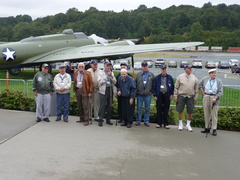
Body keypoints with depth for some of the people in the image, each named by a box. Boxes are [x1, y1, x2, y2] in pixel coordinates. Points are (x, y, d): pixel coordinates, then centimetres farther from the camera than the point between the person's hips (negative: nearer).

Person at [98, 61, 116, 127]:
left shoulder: (111, 73, 13)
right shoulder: (101, 73, 1)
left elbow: (114, 82, 6)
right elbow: (100, 82, -11)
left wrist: (111, 76, -11)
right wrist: (106, 76, -17)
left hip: (110, 91, 4)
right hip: (103, 91, -4)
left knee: (109, 106, 9)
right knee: (102, 106, -7)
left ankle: (108, 119, 19)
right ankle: (100, 120, -3)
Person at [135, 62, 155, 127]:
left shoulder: (151, 75, 4)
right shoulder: (138, 74, 4)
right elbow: (135, 83, 6)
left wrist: (151, 91, -2)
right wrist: (136, 91, 1)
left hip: (148, 95, 0)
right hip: (140, 94, 0)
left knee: (147, 108, 6)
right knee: (139, 108, 6)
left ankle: (146, 121, 16)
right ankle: (138, 121, 15)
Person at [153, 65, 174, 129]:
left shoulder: (170, 77, 6)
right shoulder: (157, 78, 3)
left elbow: (172, 86, 11)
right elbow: (154, 87, 4)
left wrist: (171, 94, 3)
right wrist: (155, 95, -3)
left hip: (167, 95, 0)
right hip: (159, 95, 0)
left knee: (166, 110, 5)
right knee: (159, 110, 3)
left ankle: (166, 123, 13)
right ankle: (159, 123, 13)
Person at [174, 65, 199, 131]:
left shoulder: (194, 78, 5)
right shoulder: (180, 77, -1)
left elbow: (196, 89, 9)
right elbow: (176, 87, 2)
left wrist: (195, 98, 5)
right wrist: (175, 96, -1)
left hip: (190, 97, 2)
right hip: (181, 96, -1)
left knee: (190, 112, 5)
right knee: (180, 111, 4)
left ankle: (188, 125, 19)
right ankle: (180, 124, 18)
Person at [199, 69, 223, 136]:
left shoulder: (219, 81, -3)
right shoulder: (205, 79, 3)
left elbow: (220, 92, -5)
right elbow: (200, 84, 22)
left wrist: (215, 98, -18)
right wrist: (202, 91, 12)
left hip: (214, 98, -3)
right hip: (206, 97, 3)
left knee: (214, 114, -2)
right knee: (206, 113, 8)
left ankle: (214, 130, 3)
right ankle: (207, 128, 18)